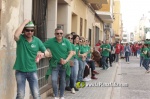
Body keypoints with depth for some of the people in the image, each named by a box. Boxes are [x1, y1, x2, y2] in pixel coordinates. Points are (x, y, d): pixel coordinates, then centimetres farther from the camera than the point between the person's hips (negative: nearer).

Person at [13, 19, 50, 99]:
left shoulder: (37, 41, -2)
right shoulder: (20, 38, -9)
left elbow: (47, 53, 2)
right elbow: (16, 35, -34)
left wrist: (43, 53, -22)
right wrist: (24, 22, -26)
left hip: (32, 71, 2)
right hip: (20, 71, -2)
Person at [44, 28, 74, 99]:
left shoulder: (66, 41, -5)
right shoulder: (50, 41, -8)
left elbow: (71, 52, -4)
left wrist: (66, 60, -17)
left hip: (64, 64, 1)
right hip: (55, 64, -1)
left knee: (63, 81, 10)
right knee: (54, 80, -12)